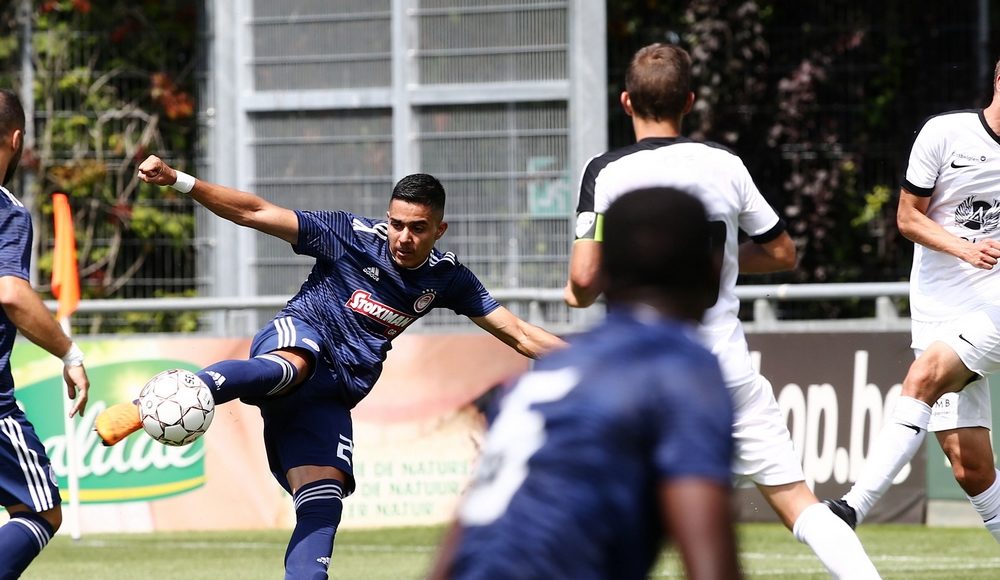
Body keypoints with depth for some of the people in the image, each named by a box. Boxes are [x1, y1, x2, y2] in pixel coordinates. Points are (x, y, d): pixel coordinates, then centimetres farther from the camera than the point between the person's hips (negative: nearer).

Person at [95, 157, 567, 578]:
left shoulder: (446, 278, 8)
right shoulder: (355, 236, -5)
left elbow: (518, 334, 15)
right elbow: (255, 213, -9)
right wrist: (178, 182, -19)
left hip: (331, 399, 6)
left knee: (323, 505, -12)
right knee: (289, 368, -43)